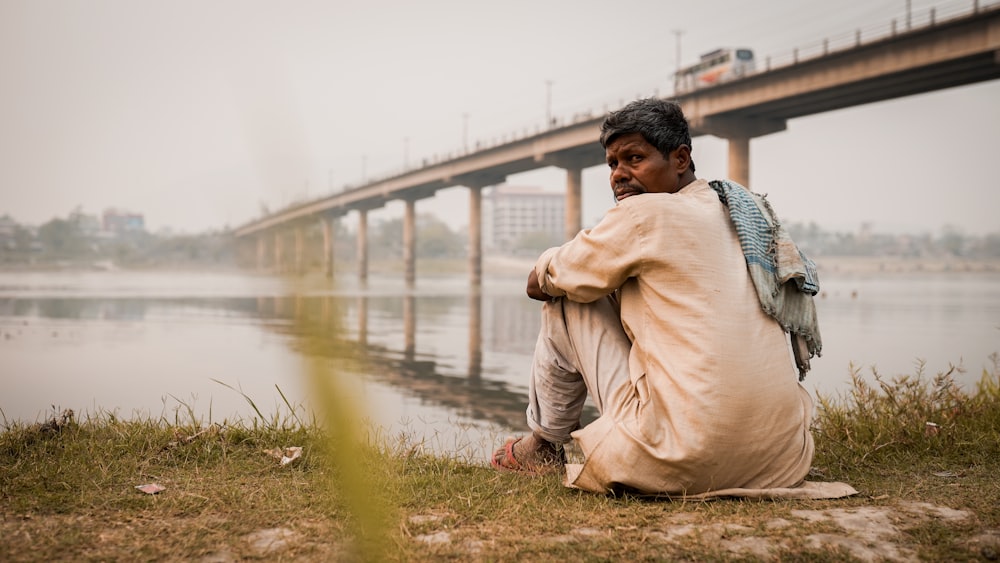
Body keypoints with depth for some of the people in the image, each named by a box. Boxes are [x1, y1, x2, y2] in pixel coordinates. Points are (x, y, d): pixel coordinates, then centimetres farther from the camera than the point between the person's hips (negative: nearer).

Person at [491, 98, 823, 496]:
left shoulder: (646, 213, -9)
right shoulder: (748, 213, 14)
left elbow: (541, 282, 2)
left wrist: (544, 276, 25)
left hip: (686, 463, -8)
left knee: (565, 304, 9)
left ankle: (544, 446, 27)